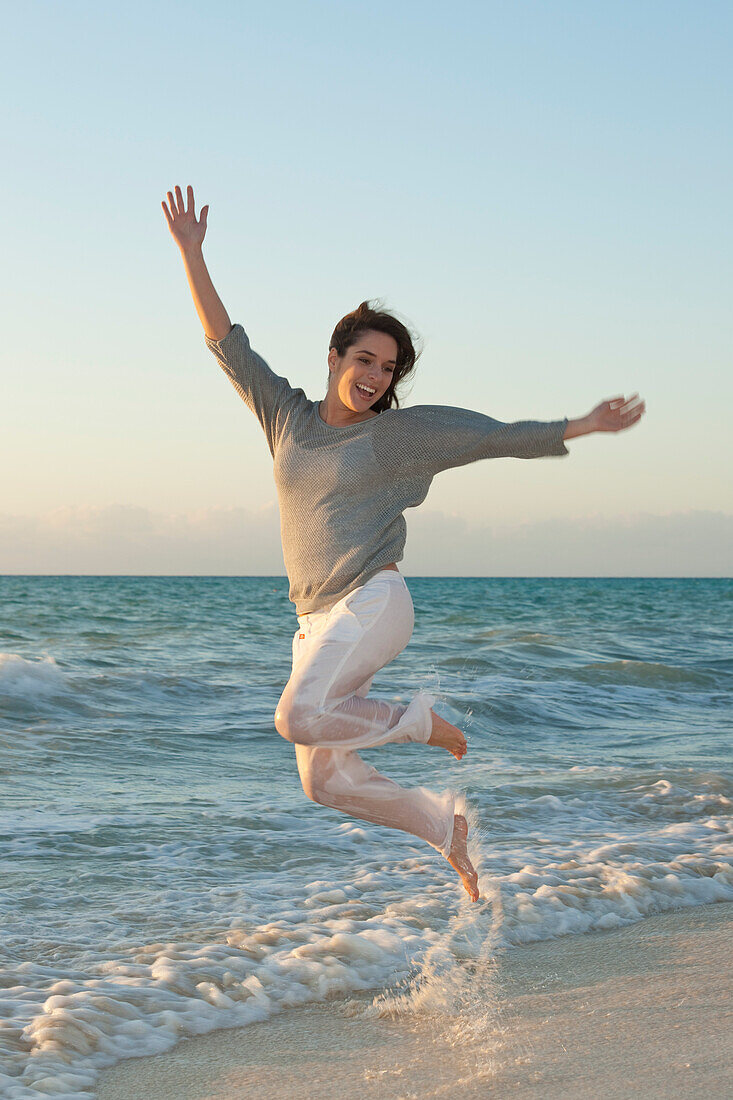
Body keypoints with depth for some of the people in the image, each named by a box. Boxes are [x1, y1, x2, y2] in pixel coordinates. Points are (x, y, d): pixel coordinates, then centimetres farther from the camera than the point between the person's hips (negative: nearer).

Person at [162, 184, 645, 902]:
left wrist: (584, 426, -7)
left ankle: (419, 720, -6)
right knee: (324, 783, 5)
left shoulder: (404, 432, 2)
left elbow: (501, 437, 3)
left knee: (298, 716, -31)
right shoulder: (288, 416, 11)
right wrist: (191, 254, 3)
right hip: (317, 620, 6)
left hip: (373, 602, -5)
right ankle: (446, 826, 26)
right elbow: (227, 344, 10)